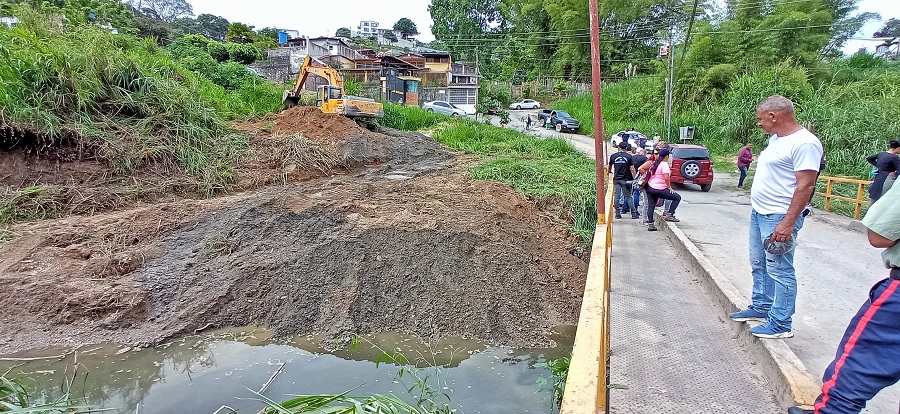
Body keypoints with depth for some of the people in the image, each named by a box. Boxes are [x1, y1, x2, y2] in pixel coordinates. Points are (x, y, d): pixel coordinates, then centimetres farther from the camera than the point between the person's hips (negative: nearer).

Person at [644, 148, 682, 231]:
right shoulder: (664, 164, -12)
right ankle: (669, 215, -3)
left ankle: (650, 224, 10)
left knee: (651, 206, 10)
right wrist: (669, 187, -10)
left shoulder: (654, 163, 12)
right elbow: (666, 178, -21)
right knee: (677, 197, 3)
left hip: (650, 188, 9)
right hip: (660, 189, -8)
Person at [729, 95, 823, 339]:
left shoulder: (804, 143, -17)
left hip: (779, 218, -10)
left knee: (779, 270, -2)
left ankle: (780, 324, 7)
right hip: (758, 212, 10)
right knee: (759, 265, 18)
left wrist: (788, 223, -24)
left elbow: (806, 186, -21)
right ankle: (760, 308, 32)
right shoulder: (776, 138, 13)